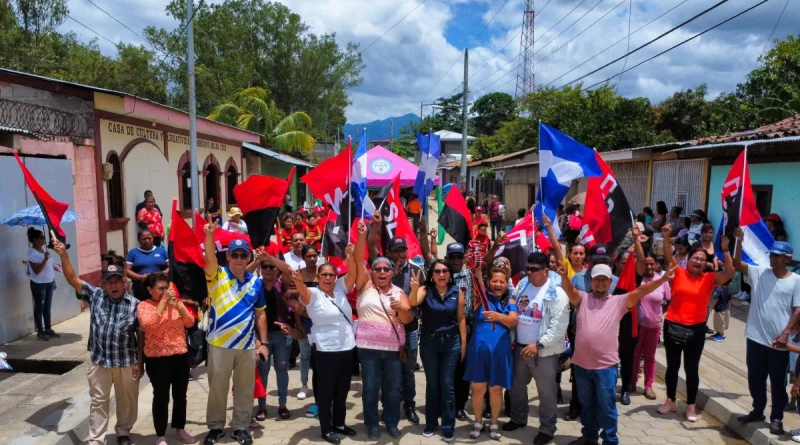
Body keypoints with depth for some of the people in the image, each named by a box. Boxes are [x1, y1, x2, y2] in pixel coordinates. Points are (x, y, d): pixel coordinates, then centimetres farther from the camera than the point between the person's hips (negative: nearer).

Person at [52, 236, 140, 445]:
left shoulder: (135, 304, -9)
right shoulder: (95, 296, -2)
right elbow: (73, 279, -8)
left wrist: (140, 362, -6)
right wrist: (63, 255, -21)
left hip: (127, 363, -1)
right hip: (99, 361, 1)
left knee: (127, 401, 15)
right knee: (98, 402, 12)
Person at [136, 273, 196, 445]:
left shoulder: (176, 302, 7)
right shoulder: (143, 306, -6)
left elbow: (190, 323, -2)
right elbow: (148, 325, -24)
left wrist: (177, 306, -17)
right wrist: (163, 301, -22)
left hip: (180, 357, 5)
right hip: (157, 359, -4)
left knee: (180, 395, 14)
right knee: (161, 397, 2)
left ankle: (180, 429, 30)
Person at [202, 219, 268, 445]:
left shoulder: (256, 282, 2)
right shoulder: (217, 276, -6)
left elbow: (260, 314, 8)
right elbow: (209, 258, -28)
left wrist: (263, 343, 4)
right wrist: (209, 234, -46)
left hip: (248, 346, 2)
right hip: (220, 345, -2)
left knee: (245, 389, 12)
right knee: (217, 388, 12)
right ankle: (215, 427, 29)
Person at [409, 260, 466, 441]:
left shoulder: (457, 292, -3)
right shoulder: (425, 290, -7)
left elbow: (461, 318, 1)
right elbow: (413, 303, -27)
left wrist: (463, 342, -1)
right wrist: (414, 288, -47)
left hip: (451, 342, 0)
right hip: (429, 342, 0)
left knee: (447, 385, 6)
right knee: (432, 384, 12)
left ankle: (448, 427, 18)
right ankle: (431, 423, 26)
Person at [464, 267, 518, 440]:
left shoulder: (510, 302, 6)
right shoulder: (482, 298, 2)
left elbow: (513, 322, -10)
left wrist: (499, 316, -29)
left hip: (500, 351, 1)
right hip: (479, 349, -1)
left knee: (496, 389, 11)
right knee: (478, 388, 7)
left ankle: (494, 423, 30)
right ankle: (478, 422, 27)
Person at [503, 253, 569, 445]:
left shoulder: (556, 294, -13)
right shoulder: (521, 287, 5)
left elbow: (559, 326, -18)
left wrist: (539, 344, -22)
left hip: (544, 351, -6)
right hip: (520, 347, 6)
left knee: (546, 391, 6)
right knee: (517, 386, 19)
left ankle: (547, 429, 22)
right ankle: (518, 418, 39)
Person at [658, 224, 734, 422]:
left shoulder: (710, 279, -1)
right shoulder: (678, 273, -3)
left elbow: (729, 273, -12)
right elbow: (668, 257, -15)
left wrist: (725, 251, -23)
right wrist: (666, 237, -29)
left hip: (696, 329, 0)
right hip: (673, 326, 0)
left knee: (691, 368, 10)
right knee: (672, 365, 13)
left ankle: (691, 405, 24)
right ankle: (670, 401, 28)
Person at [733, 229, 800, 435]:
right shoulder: (759, 273, 3)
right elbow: (737, 264, -9)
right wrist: (739, 241, -21)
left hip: (778, 341, -2)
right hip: (756, 338, 3)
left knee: (778, 382, 9)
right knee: (755, 378, 15)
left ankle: (777, 418, 23)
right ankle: (758, 411, 32)